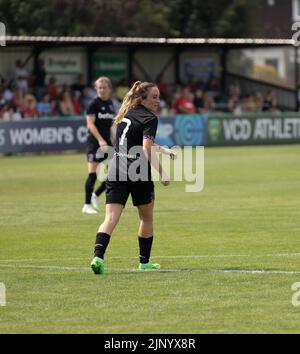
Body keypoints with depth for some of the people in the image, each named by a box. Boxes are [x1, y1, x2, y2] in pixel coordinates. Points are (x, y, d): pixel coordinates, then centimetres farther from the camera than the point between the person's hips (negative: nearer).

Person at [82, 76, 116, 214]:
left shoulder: (110, 104, 12)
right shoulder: (94, 104, -8)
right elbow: (90, 124, -15)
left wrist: (113, 141, 18)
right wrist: (100, 140, -24)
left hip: (106, 142, 7)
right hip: (94, 142, -7)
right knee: (93, 174, -9)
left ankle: (96, 195, 19)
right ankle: (87, 205, -3)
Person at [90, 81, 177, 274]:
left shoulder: (127, 115, 17)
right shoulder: (150, 119, -7)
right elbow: (147, 150, -18)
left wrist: (163, 150, 32)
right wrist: (162, 172, -14)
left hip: (116, 171, 5)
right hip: (139, 173, -5)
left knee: (110, 218, -4)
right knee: (147, 217, 16)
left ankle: (98, 256, -25)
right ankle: (145, 262, 24)